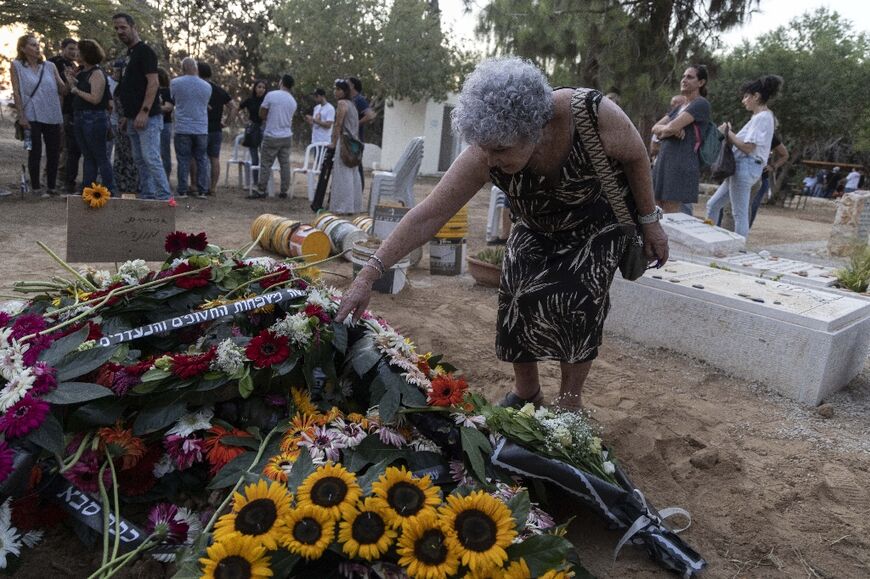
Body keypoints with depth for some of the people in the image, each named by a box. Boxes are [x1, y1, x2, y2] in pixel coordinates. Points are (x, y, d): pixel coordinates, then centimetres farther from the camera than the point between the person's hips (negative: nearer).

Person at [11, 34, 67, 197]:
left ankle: (52, 187, 16)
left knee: (54, 153, 5)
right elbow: (16, 92, -3)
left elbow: (63, 91, 7)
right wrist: (21, 116, -11)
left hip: (53, 117, 3)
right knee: (35, 153, 1)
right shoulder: (17, 66, 1)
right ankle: (36, 187, 10)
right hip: (32, 117, -3)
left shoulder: (50, 66, 8)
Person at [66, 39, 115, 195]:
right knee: (88, 157, 13)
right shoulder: (82, 72, 14)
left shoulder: (97, 73, -11)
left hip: (94, 119, -9)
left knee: (100, 157, -5)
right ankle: (87, 189, 18)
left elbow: (95, 98, -20)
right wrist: (72, 81, 5)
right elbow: (73, 92, 19)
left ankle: (110, 191, 0)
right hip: (80, 118, 9)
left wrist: (77, 89, -11)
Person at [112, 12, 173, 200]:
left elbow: (153, 82, -16)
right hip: (133, 119, 10)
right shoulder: (129, 54, 20)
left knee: (151, 158, -13)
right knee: (140, 160, 10)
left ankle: (165, 197, -10)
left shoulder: (144, 51, -7)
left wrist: (144, 112, -23)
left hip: (147, 118, -10)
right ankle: (147, 196, 15)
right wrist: (127, 116, 20)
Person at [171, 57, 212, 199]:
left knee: (183, 160, 3)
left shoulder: (175, 83, -3)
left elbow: (172, 99, 12)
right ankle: (202, 191, 5)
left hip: (183, 129, -1)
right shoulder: (207, 86, 2)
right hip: (201, 129, 1)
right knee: (202, 160, 7)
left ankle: (182, 191, 3)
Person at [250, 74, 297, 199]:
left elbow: (262, 114, -3)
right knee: (285, 164, 8)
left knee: (266, 164, 0)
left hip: (271, 136, -4)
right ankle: (284, 191, 11)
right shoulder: (293, 101, 6)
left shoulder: (271, 95, -9)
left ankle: (261, 191, 1)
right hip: (287, 136, 5)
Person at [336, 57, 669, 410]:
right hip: (537, 229, 2)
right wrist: (369, 275, -35)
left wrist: (649, 220, -6)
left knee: (573, 300, -17)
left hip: (599, 225, -2)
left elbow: (636, 156, -16)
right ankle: (526, 393, 14)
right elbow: (427, 216, -31)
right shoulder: (484, 155, -32)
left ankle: (570, 402, 4)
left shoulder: (594, 114, -37)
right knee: (518, 299, -11)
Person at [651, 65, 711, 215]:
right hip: (664, 162, 8)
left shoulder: (701, 104, -3)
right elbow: (655, 128, 10)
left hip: (683, 164, -8)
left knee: (672, 216, -12)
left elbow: (671, 127, -15)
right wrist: (674, 129, -9)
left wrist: (663, 129, 7)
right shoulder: (679, 107, 23)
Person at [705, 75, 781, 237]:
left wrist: (728, 133, -9)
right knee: (713, 204, 14)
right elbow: (746, 144, 14)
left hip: (746, 167, -11)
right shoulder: (761, 117, 18)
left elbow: (748, 147, -19)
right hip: (741, 166, 11)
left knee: (740, 214, -6)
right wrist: (728, 134, 4)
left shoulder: (762, 118, -12)